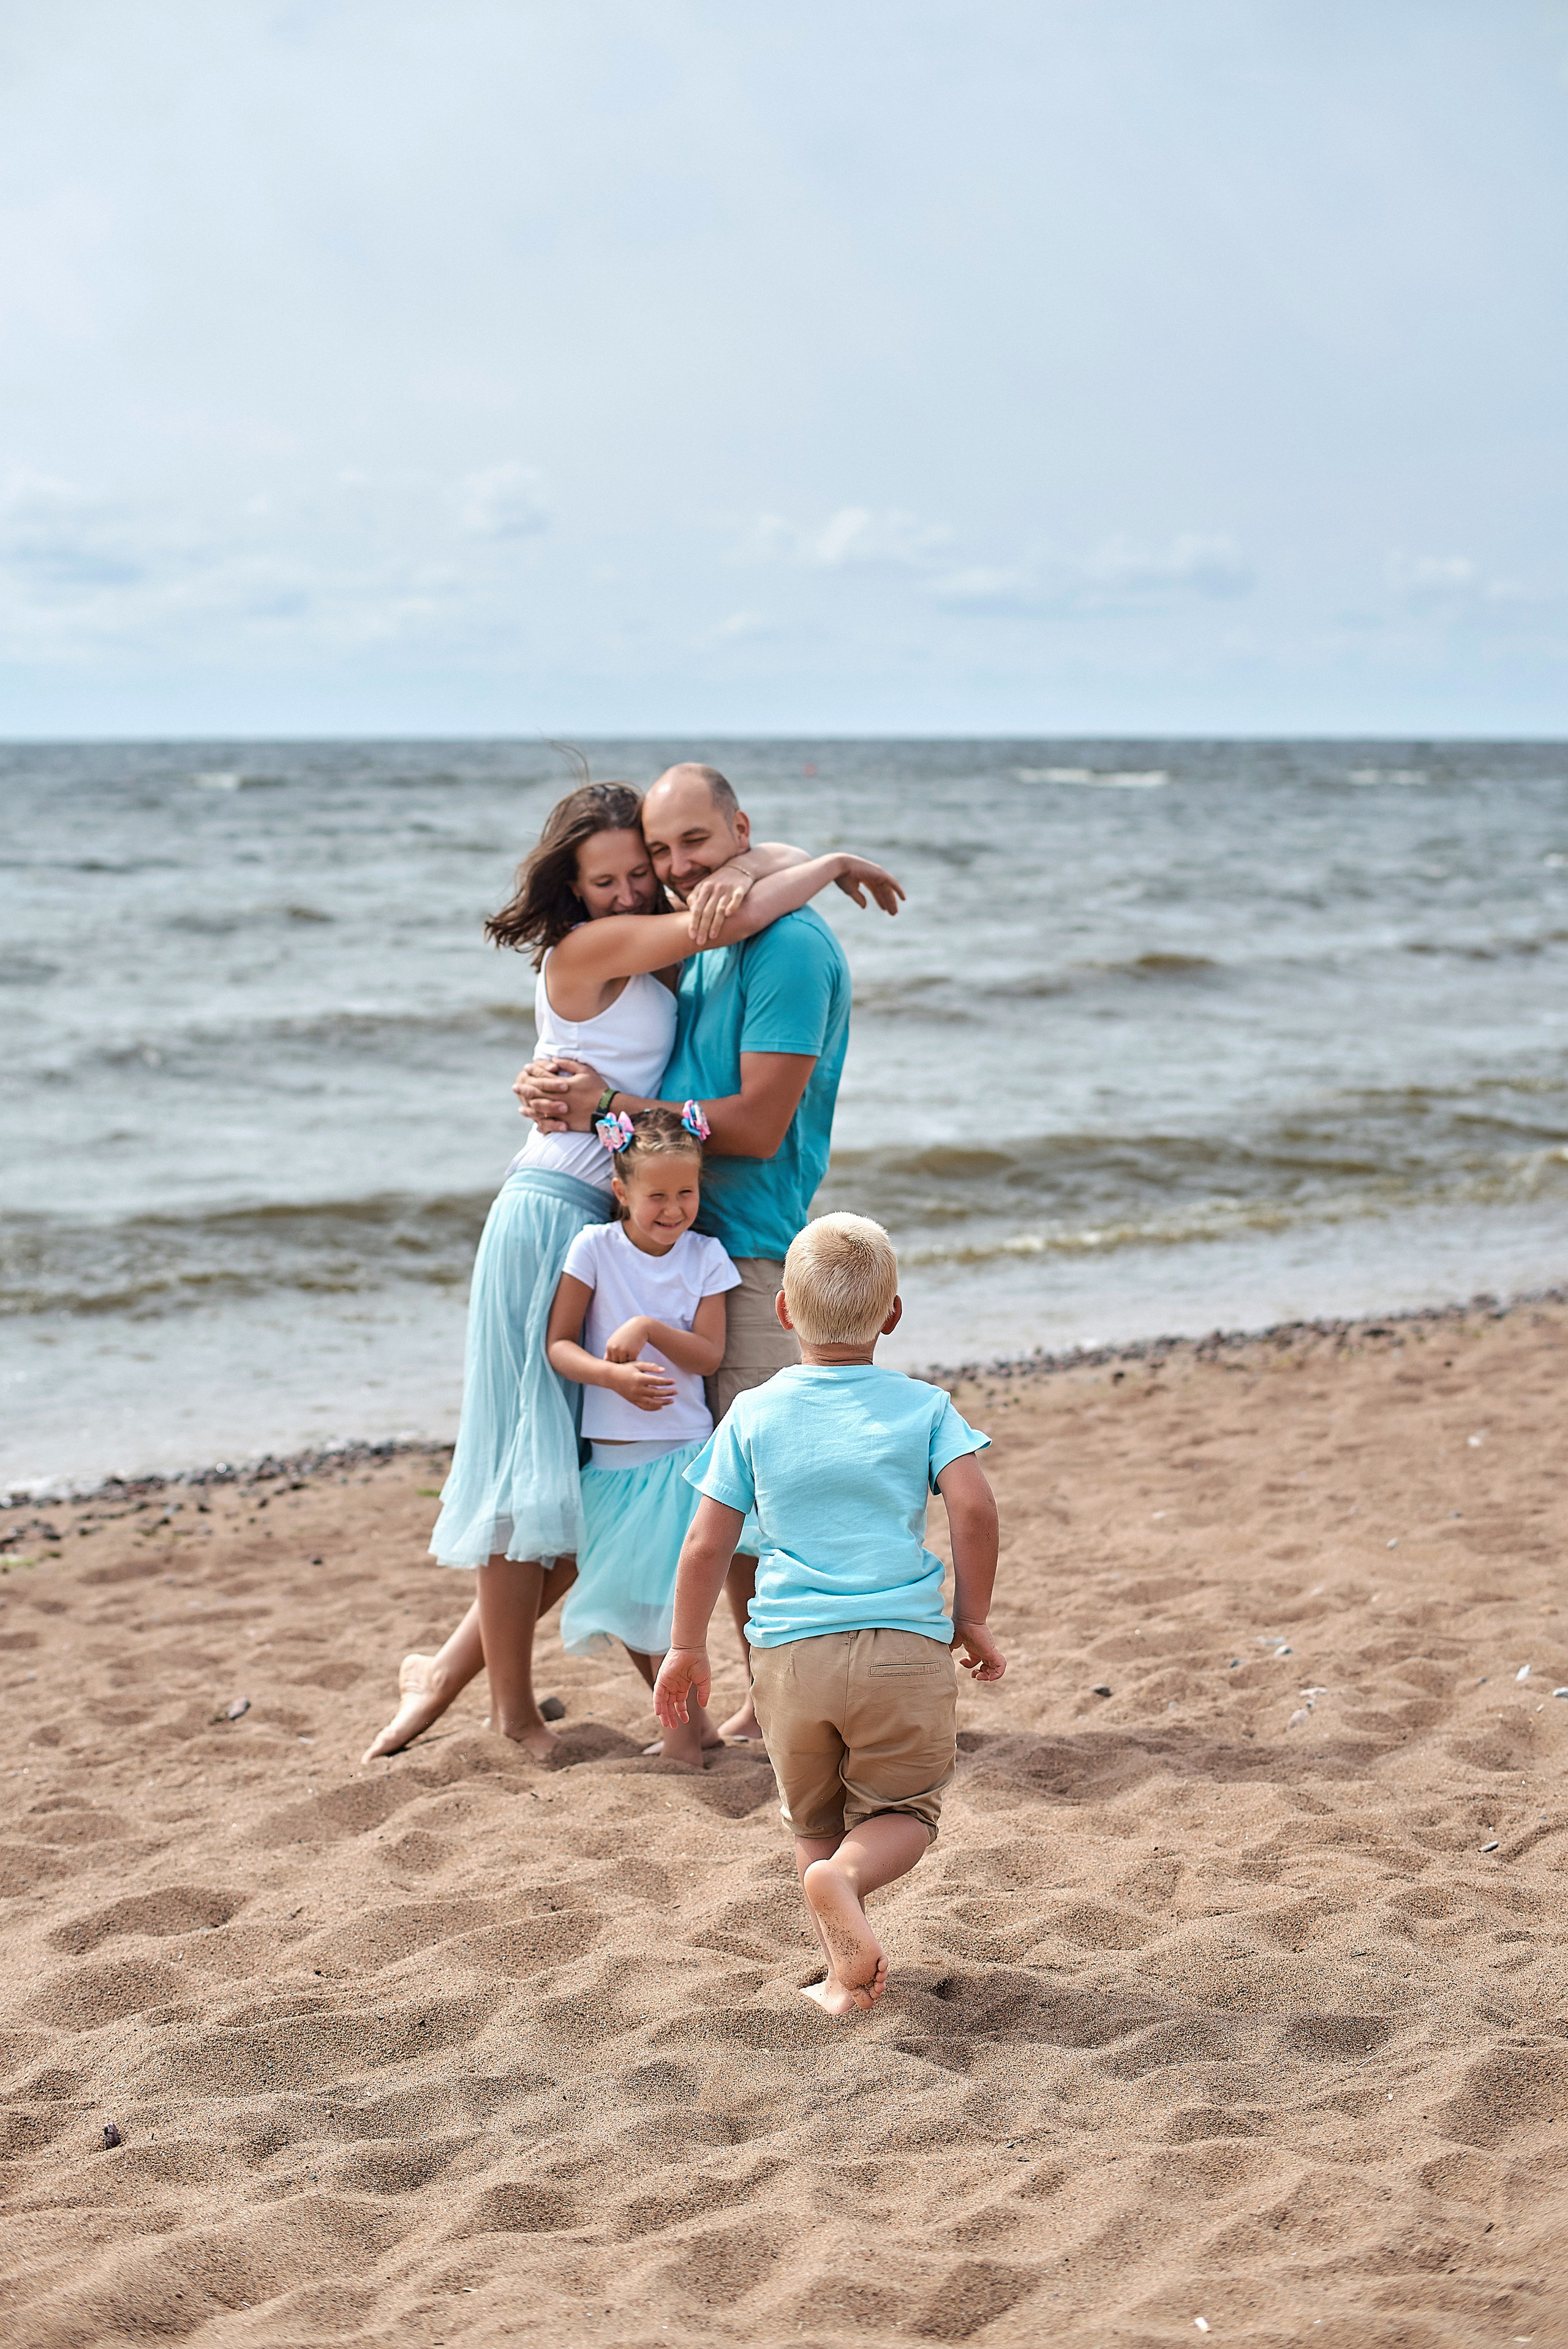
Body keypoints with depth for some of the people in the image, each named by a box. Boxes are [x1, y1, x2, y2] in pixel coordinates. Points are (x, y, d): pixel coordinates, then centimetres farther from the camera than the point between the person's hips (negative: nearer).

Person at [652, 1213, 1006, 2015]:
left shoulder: (753, 1415, 5)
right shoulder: (923, 1406, 4)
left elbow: (705, 1545, 4)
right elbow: (973, 1506, -9)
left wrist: (686, 1649, 15)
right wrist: (972, 1619, 2)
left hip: (790, 1650, 1)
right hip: (906, 1647, -1)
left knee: (815, 1821, 20)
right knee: (903, 1812, 12)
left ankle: (848, 1976, 9)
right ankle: (846, 1876, -19)